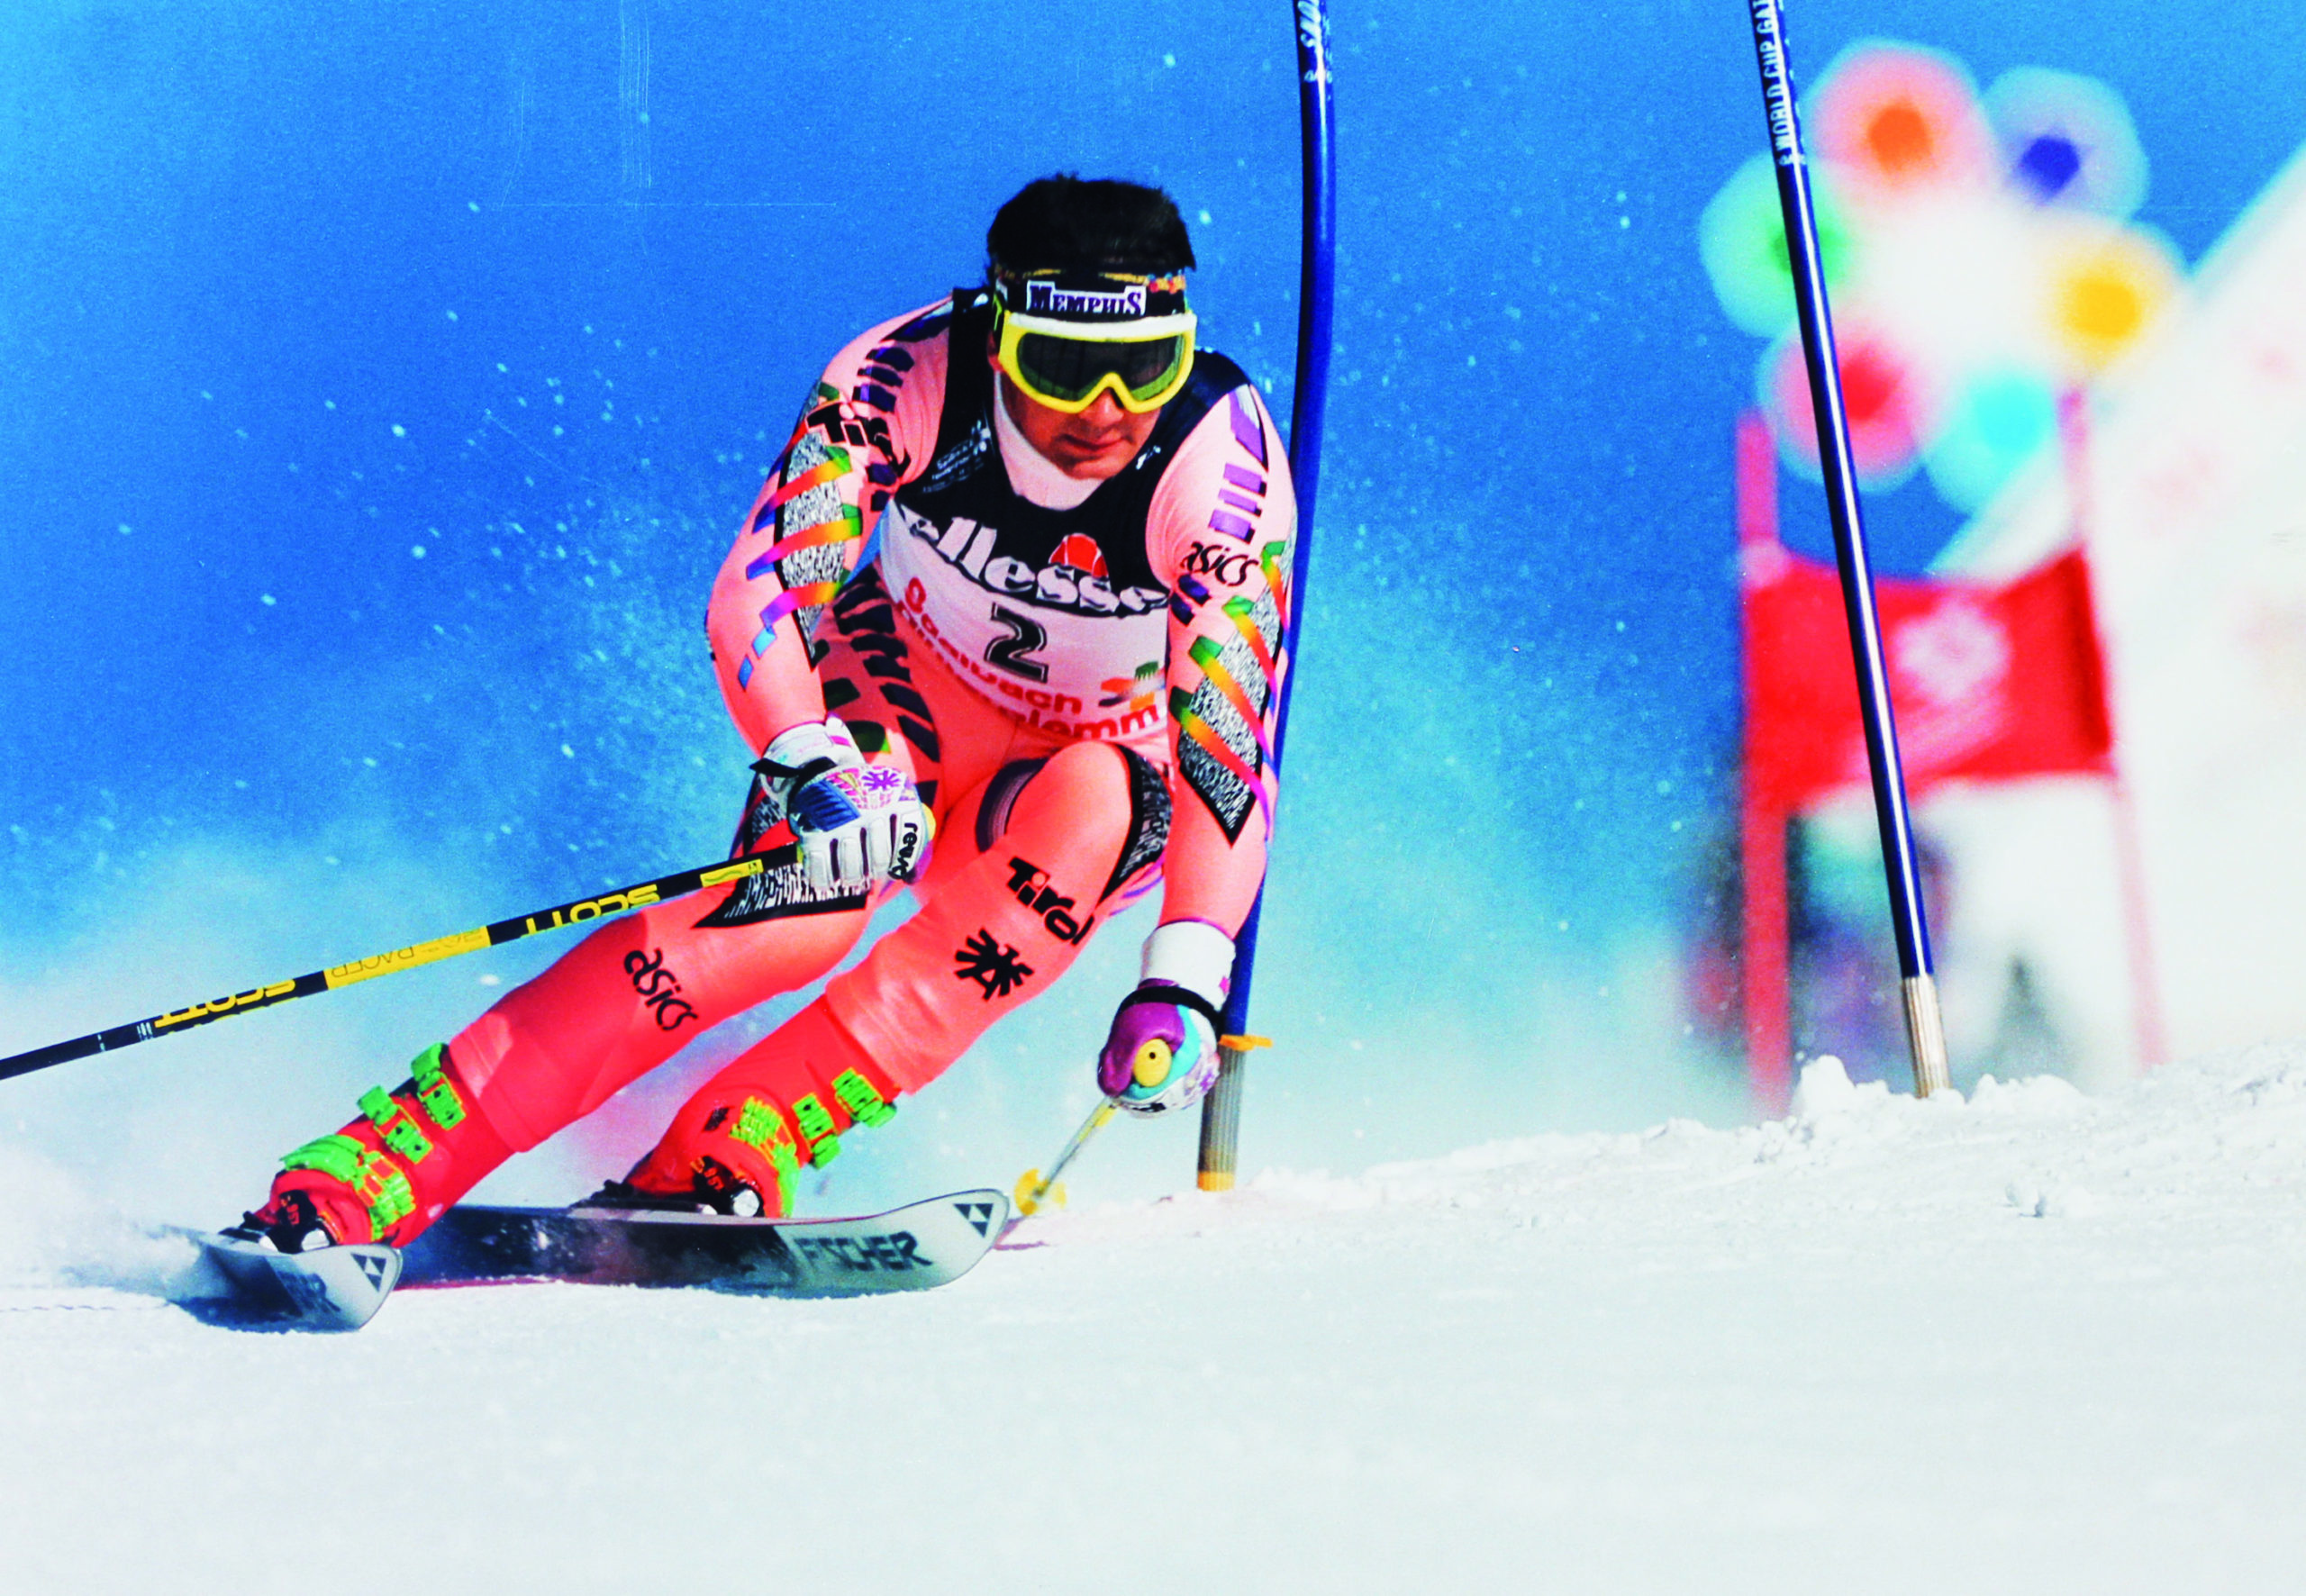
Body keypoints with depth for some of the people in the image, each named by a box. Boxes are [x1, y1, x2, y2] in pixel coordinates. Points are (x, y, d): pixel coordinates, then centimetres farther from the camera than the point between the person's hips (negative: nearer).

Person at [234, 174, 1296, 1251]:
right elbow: (757, 596, -29)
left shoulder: (1223, 466, -29)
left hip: (1093, 784, 1)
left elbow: (1232, 749, -32)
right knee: (800, 906, -31)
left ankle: (721, 1160, -36)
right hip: (904, 705, -1)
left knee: (1093, 804, -36)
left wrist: (1182, 990, -44)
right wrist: (805, 765, -49)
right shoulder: (906, 375, -26)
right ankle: (357, 1177, -35)